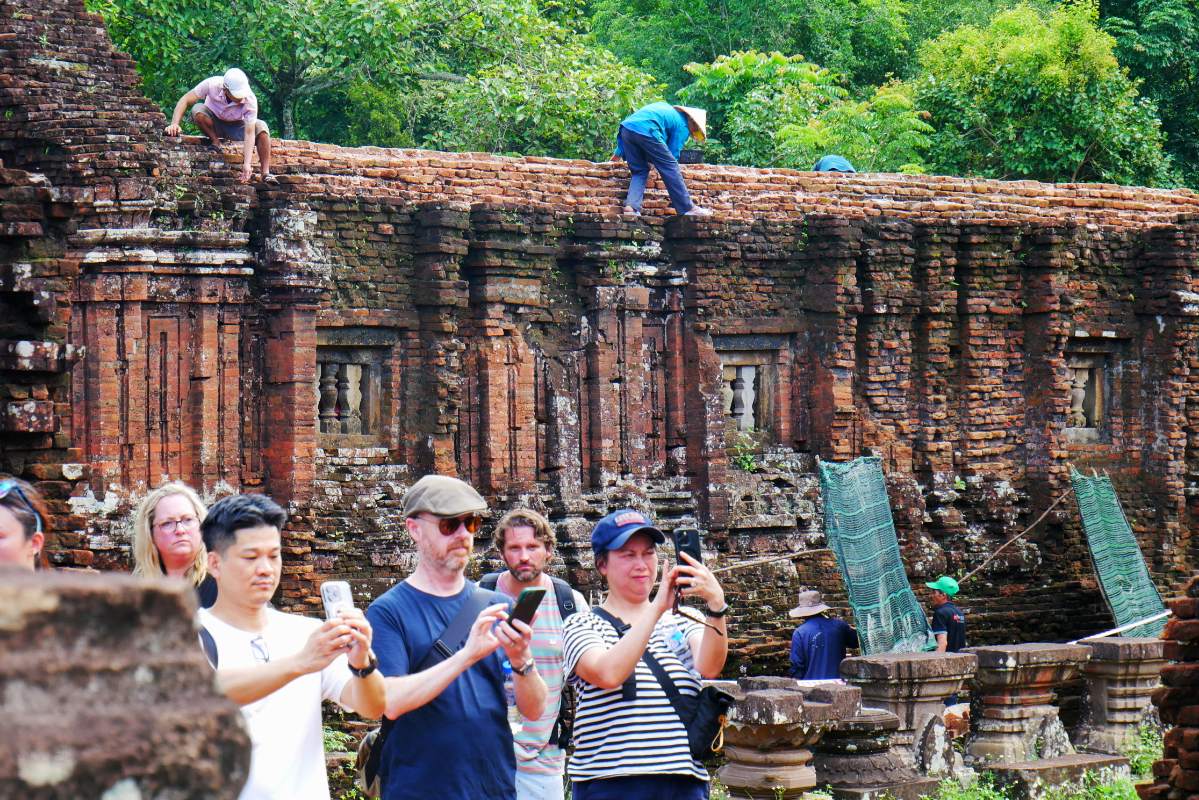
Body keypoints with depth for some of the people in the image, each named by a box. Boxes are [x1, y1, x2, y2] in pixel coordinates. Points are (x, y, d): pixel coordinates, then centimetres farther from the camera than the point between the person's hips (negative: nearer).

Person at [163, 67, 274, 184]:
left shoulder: (250, 101, -29)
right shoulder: (212, 85, -30)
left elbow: (249, 133, -31)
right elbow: (185, 100, -24)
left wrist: (247, 164, -40)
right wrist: (174, 124, -39)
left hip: (236, 126, 0)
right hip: (213, 124, 0)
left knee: (261, 127, -28)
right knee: (197, 109, -32)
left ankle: (266, 173, -25)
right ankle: (215, 142, -12)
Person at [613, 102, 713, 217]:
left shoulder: (669, 110, 34)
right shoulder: (683, 126, 11)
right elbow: (674, 153, 11)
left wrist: (619, 152, 36)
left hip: (626, 129, 7)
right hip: (645, 130, -7)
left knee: (639, 171, 17)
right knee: (670, 168, 3)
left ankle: (631, 206, -2)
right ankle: (687, 208, 4)